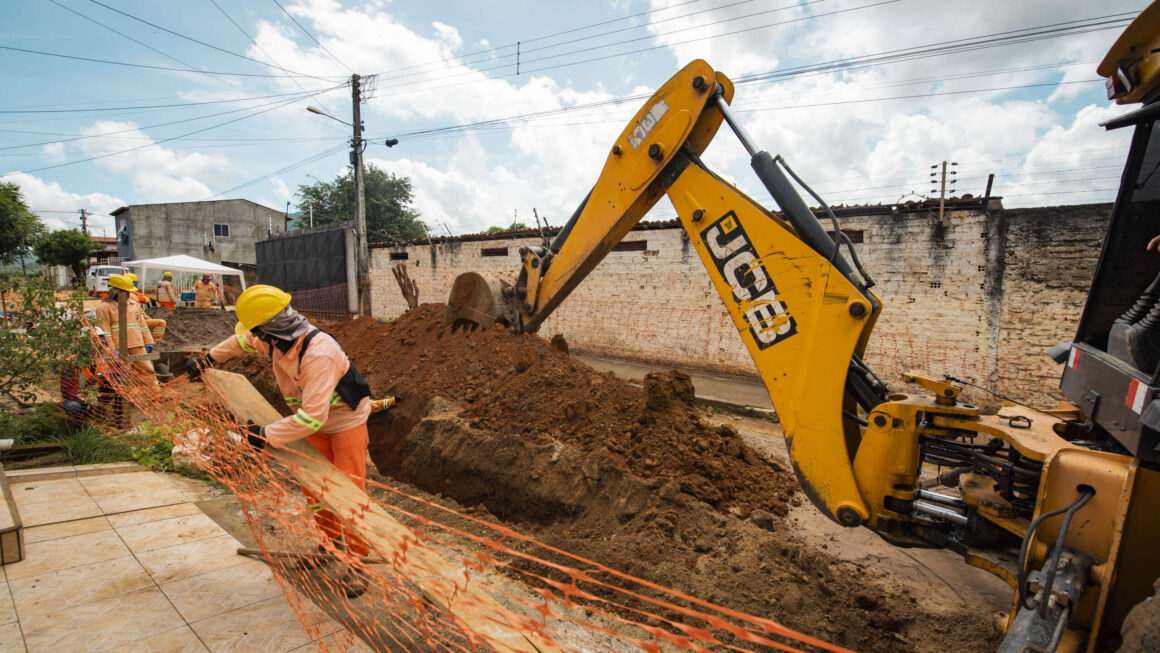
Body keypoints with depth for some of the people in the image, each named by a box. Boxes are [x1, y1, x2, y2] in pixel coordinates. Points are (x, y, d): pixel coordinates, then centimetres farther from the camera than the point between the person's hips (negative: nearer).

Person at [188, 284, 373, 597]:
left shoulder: (319, 354, -38)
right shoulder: (275, 339, -12)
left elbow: (311, 417, -39)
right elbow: (242, 341, 15)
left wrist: (267, 435, -29)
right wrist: (208, 359, 19)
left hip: (346, 421, -8)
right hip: (316, 422, 8)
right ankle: (330, 543, 33)